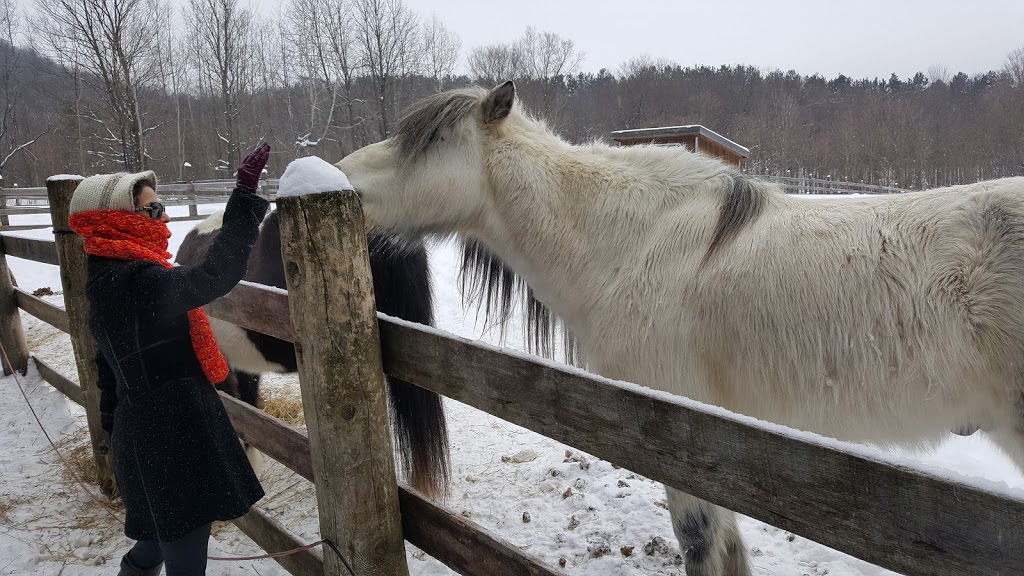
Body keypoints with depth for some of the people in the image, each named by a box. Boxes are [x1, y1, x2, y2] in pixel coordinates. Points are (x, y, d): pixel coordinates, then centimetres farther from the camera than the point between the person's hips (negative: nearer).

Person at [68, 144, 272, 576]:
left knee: (162, 532, 30)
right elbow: (215, 276, -36)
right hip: (173, 434, -10)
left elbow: (108, 363, 17)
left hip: (142, 429, 10)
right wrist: (245, 199, -34)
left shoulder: (108, 279, 10)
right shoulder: (139, 281, -24)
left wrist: (115, 422, 26)